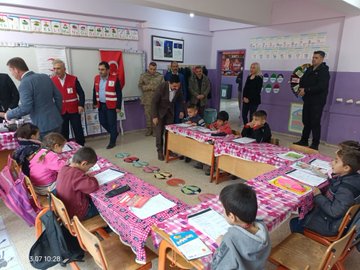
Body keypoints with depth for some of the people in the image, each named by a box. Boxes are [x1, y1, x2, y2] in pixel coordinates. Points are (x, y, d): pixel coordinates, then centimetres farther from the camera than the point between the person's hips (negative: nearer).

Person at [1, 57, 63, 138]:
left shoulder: (25, 83, -14)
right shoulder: (45, 77, 7)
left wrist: (7, 115, -3)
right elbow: (58, 97, 10)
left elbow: (25, 108, -20)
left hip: (43, 126, -7)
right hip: (57, 122, 7)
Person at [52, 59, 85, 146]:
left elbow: (81, 93, 0)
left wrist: (81, 105, -11)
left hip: (74, 110, -1)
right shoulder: (51, 81, -1)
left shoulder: (73, 79, -3)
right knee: (63, 132, 10)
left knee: (78, 130, 9)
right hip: (60, 111, 1)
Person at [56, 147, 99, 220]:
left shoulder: (64, 168, -7)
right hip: (76, 214, -8)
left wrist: (86, 176, -3)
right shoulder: (76, 174, -32)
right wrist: (91, 177, -18)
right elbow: (94, 186, -39)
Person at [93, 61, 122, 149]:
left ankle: (112, 141, 14)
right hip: (101, 105, 6)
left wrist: (118, 106, -13)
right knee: (102, 122, 13)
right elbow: (95, 91, 15)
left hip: (111, 105, -6)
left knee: (112, 123, 1)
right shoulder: (96, 78, 6)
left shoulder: (114, 79, -11)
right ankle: (114, 133, 35)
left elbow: (119, 94, -11)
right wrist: (95, 102, 13)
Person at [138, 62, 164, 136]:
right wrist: (149, 87, -14)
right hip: (147, 99, 1)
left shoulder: (160, 76, 3)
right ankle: (149, 129, 17)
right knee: (148, 115, 6)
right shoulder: (143, 75, 6)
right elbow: (140, 86, -1)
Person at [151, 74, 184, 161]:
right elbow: (154, 102, -23)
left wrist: (182, 111, -1)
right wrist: (154, 116, -22)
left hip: (170, 111, 4)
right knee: (159, 132, -3)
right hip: (160, 111, -4)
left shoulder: (178, 87, -18)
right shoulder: (162, 87, -30)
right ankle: (160, 151, 9)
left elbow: (181, 99, 3)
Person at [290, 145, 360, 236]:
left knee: (293, 223, -1)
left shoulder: (346, 189, -32)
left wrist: (318, 196, -22)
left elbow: (334, 212, -30)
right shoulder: (349, 177, -6)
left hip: (330, 225, -9)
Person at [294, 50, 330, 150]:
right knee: (306, 122, 12)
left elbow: (321, 87, -20)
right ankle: (304, 141, 23)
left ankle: (315, 145, 2)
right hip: (307, 100, 7)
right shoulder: (309, 69, 14)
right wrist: (301, 89, -8)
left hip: (317, 102, -7)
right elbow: (302, 81, 14)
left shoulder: (324, 71, -8)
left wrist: (306, 90, -18)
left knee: (315, 123, -5)